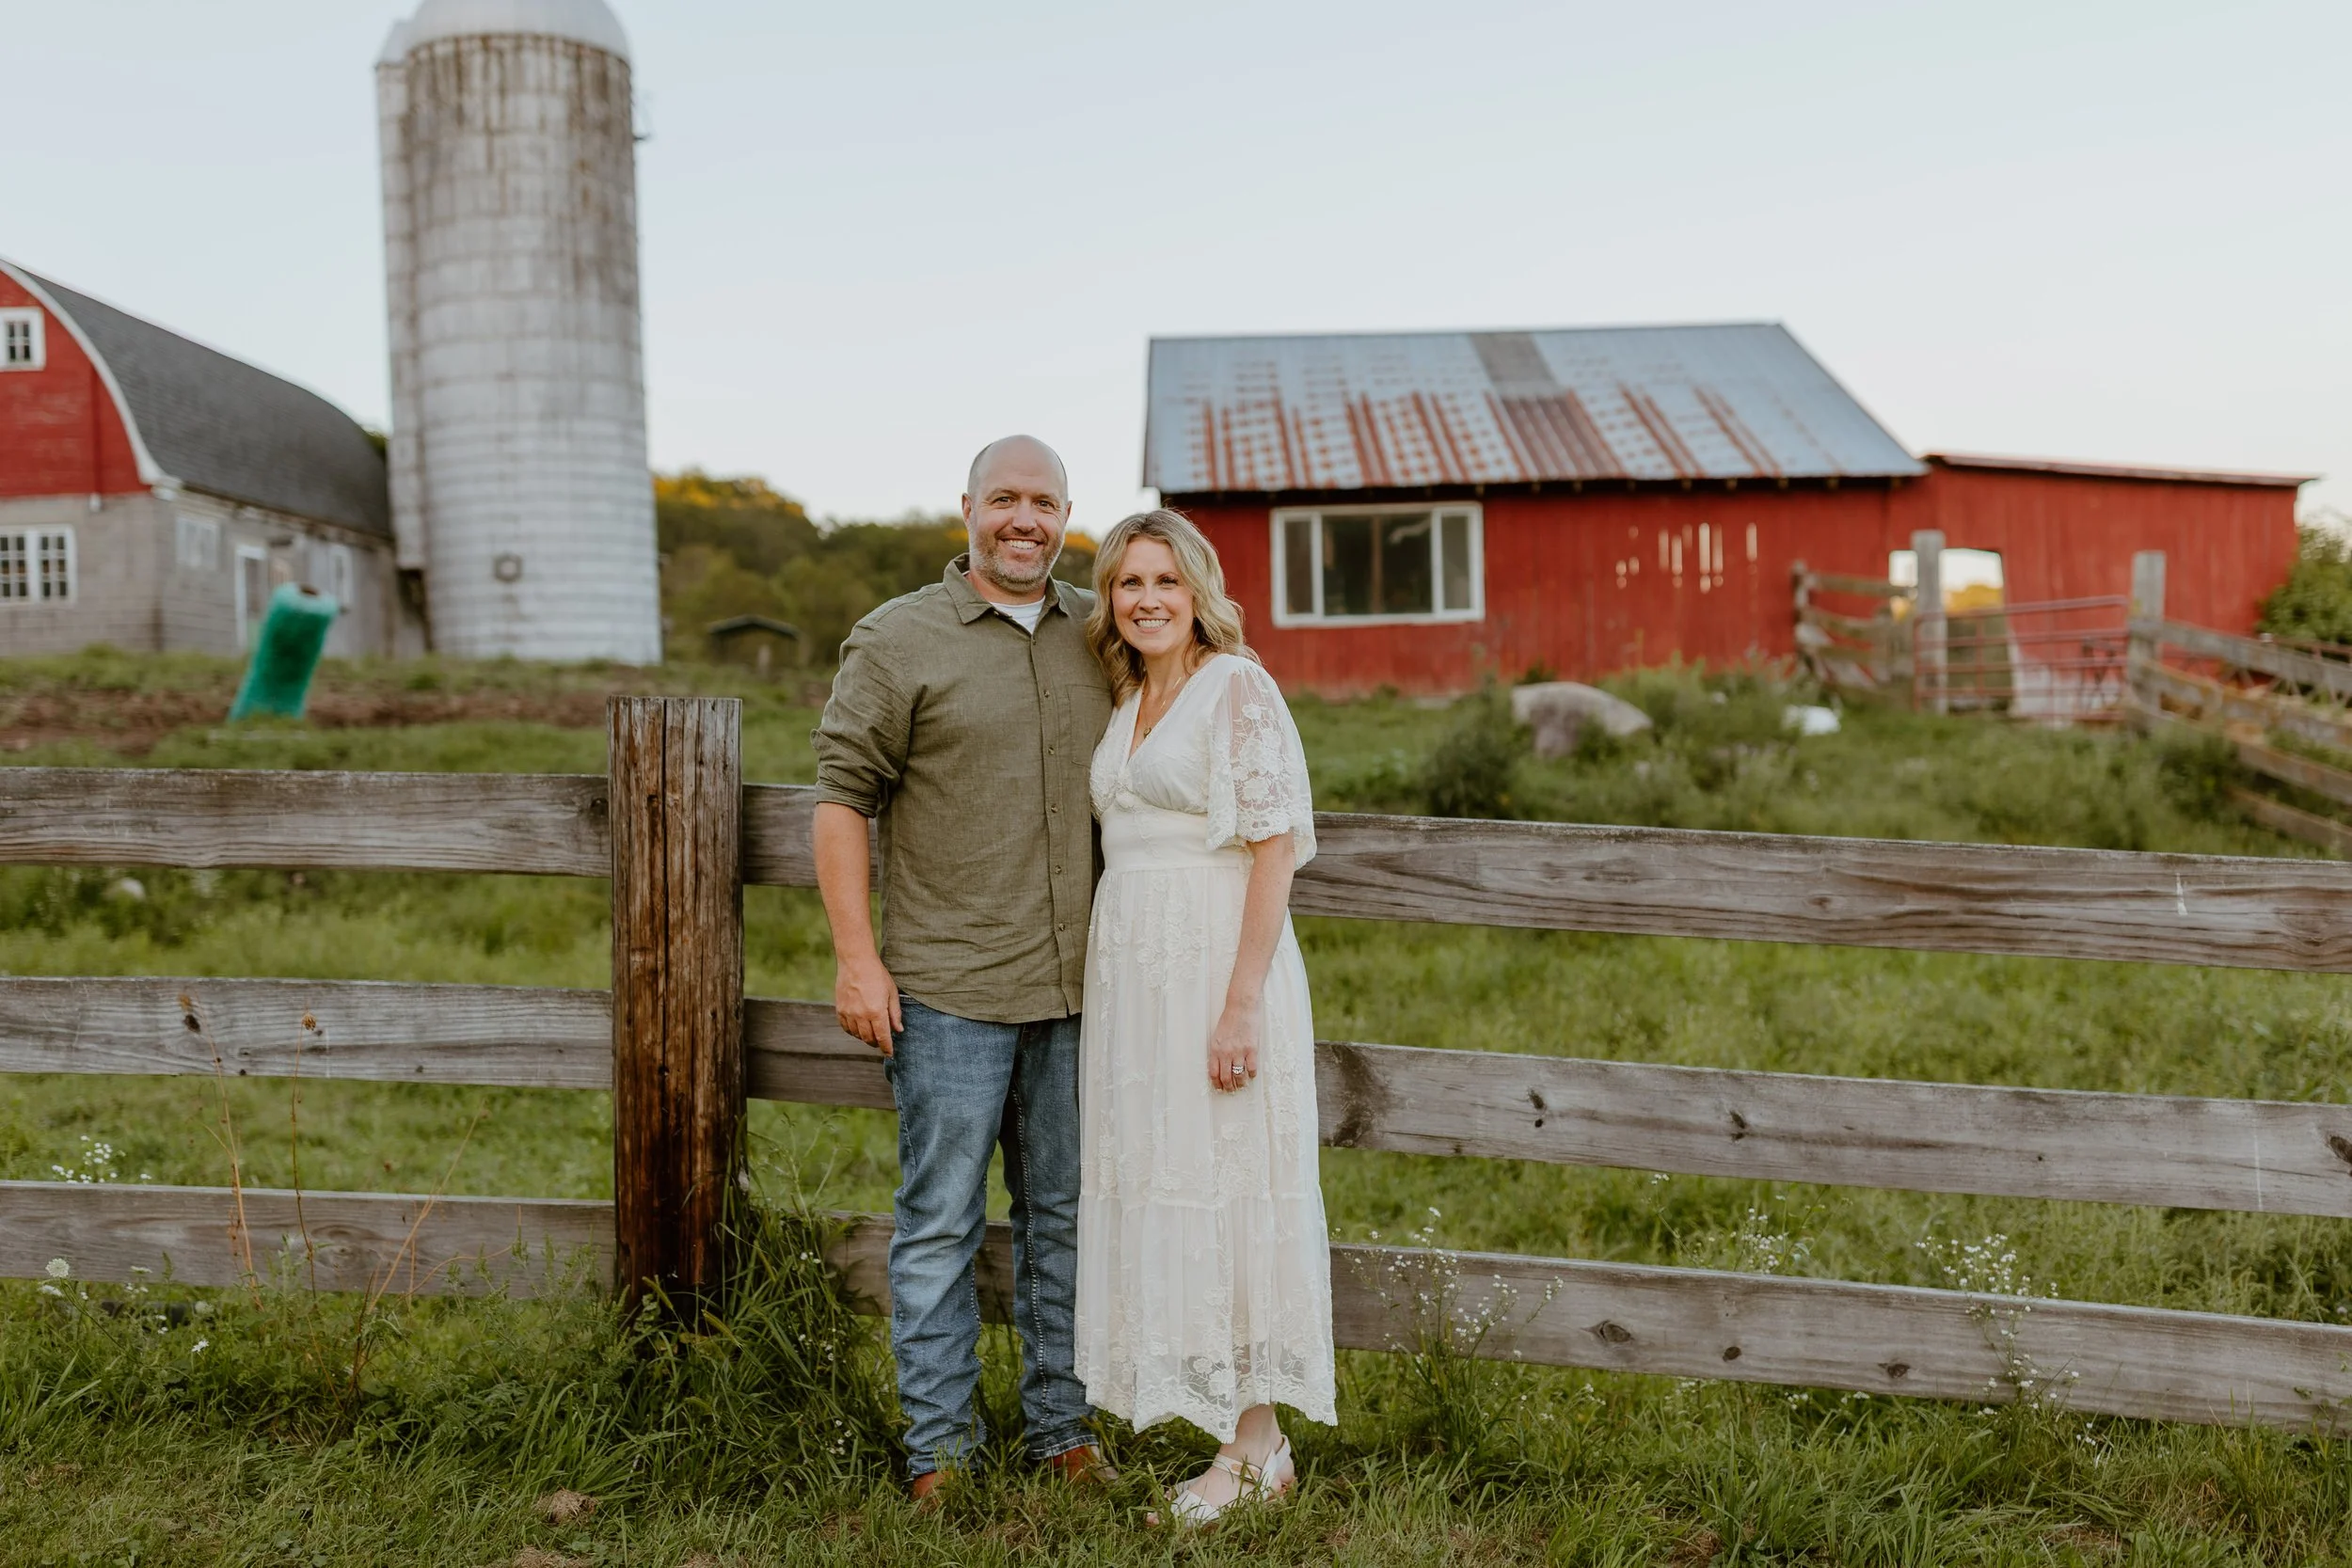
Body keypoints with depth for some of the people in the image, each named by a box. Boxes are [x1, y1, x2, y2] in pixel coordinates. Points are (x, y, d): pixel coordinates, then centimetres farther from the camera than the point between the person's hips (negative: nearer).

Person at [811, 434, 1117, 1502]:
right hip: (947, 989, -4)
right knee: (941, 1222, 4)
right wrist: (856, 957, -11)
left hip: (1074, 988, 4)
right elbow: (842, 796, -5)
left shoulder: (1098, 635, 10)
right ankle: (937, 1447, 18)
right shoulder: (897, 640, -3)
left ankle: (1062, 1429, 28)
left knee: (1064, 1214, 14)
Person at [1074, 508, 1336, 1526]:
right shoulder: (1127, 701, 16)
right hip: (1133, 966, 8)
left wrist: (1242, 1003, -20)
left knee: (1228, 1187, -2)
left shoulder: (1237, 686, -8)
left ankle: (1255, 1446, 14)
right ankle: (1248, 1444, 22)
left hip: (1217, 958, -8)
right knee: (1162, 1185, 10)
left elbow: (1277, 845, -14)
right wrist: (1112, 982, 15)